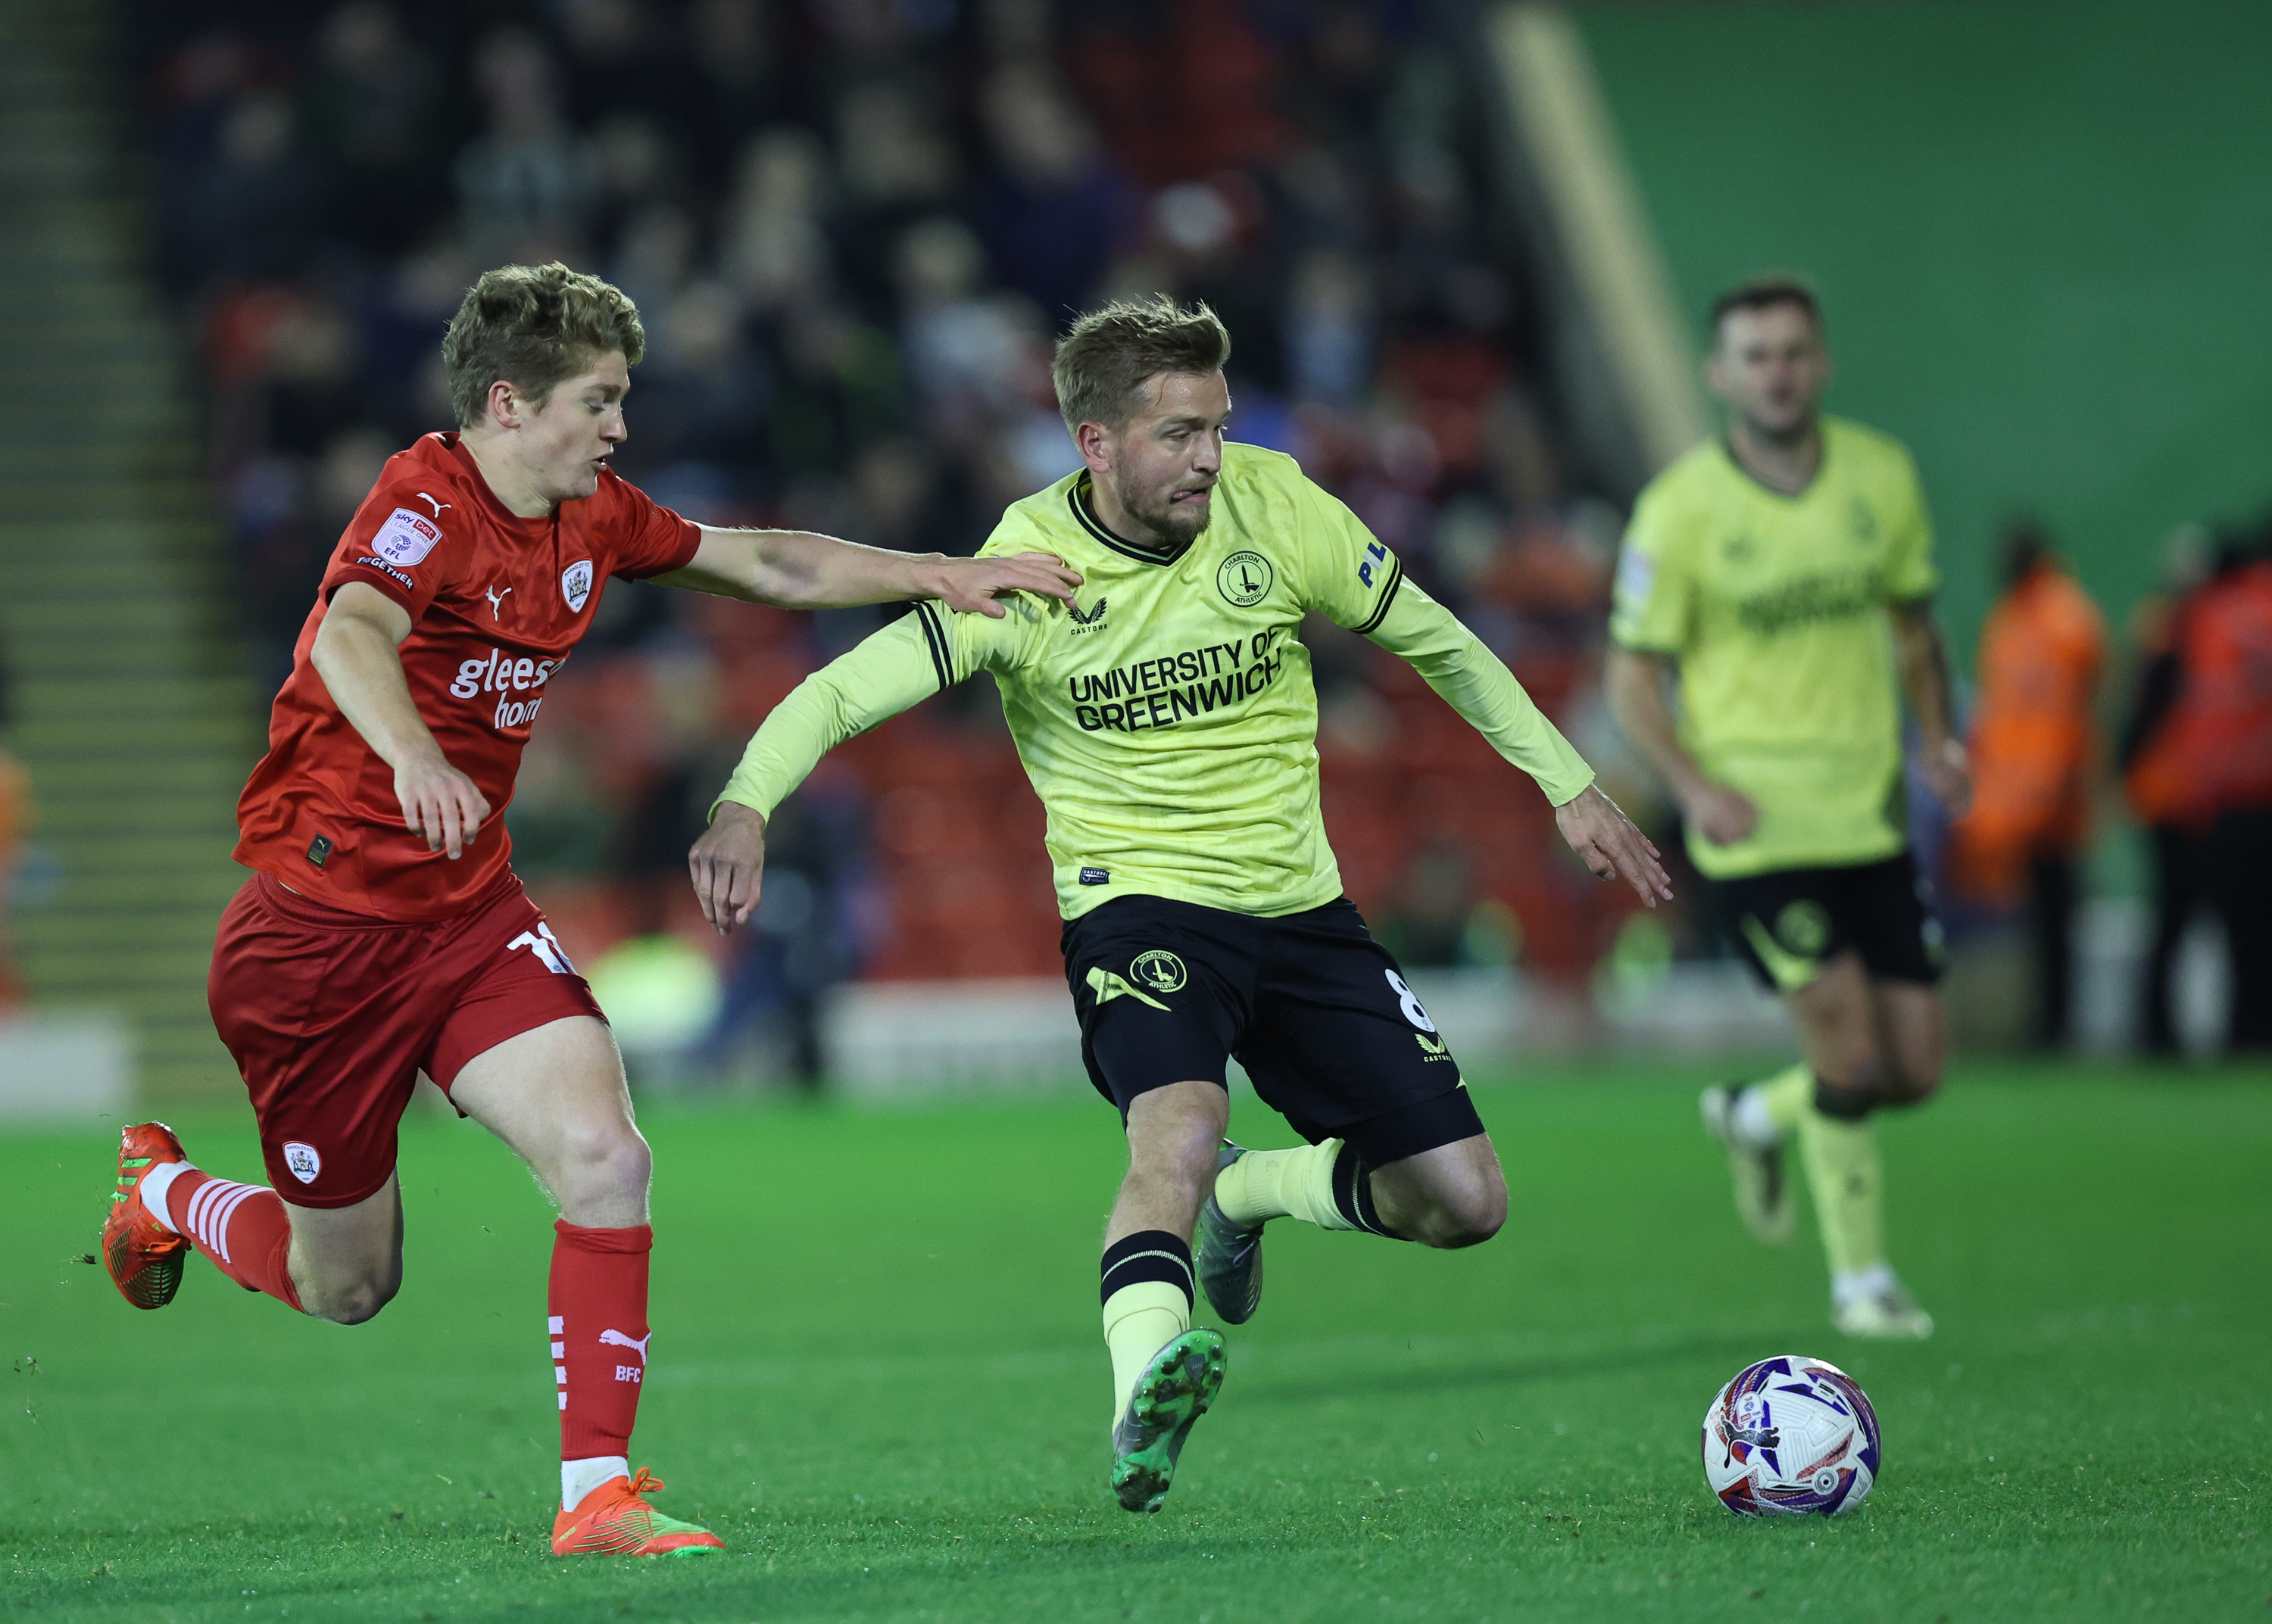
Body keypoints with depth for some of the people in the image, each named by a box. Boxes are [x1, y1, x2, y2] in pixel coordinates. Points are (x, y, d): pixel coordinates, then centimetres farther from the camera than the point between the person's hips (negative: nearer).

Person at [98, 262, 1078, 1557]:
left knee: (606, 1159, -19)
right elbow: (352, 635, -40)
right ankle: (162, 1193, 40)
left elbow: (764, 563, 20)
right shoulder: (427, 502, -20)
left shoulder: (592, 517, 5)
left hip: (470, 913, 6)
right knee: (348, 1288, 8)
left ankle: (597, 1493, -13)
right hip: (320, 927, -6)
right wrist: (414, 758, -60)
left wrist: (943, 576, 14)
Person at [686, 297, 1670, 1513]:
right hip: (1139, 904, -4)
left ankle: (1244, 1196, 26)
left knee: (1463, 1202, 0)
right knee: (1180, 1128, -36)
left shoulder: (1273, 507, -6)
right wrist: (746, 805, -39)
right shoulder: (1027, 571, -15)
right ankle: (1141, 1397, -44)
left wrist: (1569, 787, 9)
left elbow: (1436, 643, 8)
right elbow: (843, 690, -19)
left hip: (1299, 907, 4)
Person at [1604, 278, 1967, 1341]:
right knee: (1850, 1055, -12)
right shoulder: (1679, 511, -8)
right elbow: (1632, 674, -4)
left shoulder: (1882, 476, 4)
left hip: (1869, 815, 5)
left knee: (1914, 1070, 3)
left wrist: (1938, 735, 1)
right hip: (1755, 824, -5)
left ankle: (1758, 1117, 33)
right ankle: (1861, 1279, 7)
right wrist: (1694, 785, -20)